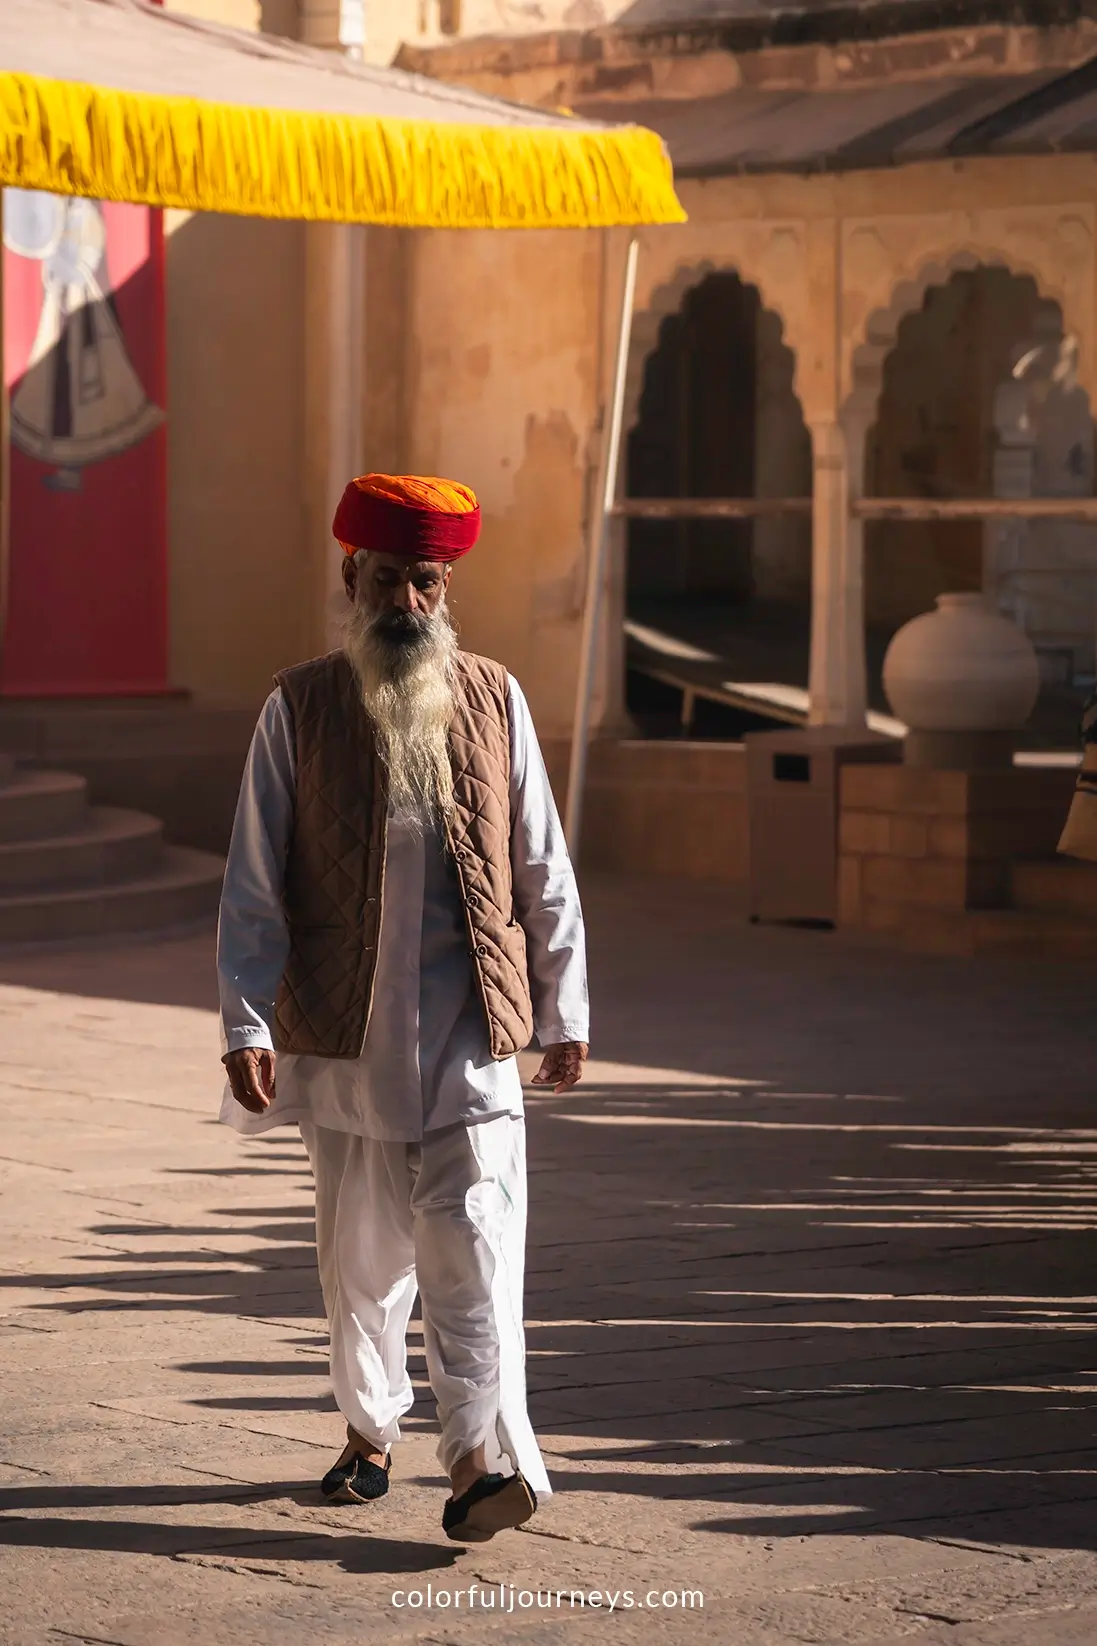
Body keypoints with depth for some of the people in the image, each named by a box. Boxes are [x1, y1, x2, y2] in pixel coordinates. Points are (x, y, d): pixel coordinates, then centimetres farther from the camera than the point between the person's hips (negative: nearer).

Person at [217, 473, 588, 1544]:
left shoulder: (494, 702, 7)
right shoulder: (299, 709, 3)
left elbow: (543, 872, 12)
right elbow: (252, 883, 2)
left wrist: (564, 1011, 10)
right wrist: (246, 1024, -6)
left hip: (470, 1029, 0)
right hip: (344, 1029, 0)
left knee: (471, 1238, -10)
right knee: (360, 1246, 9)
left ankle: (480, 1456, -12)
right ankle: (369, 1431, 27)